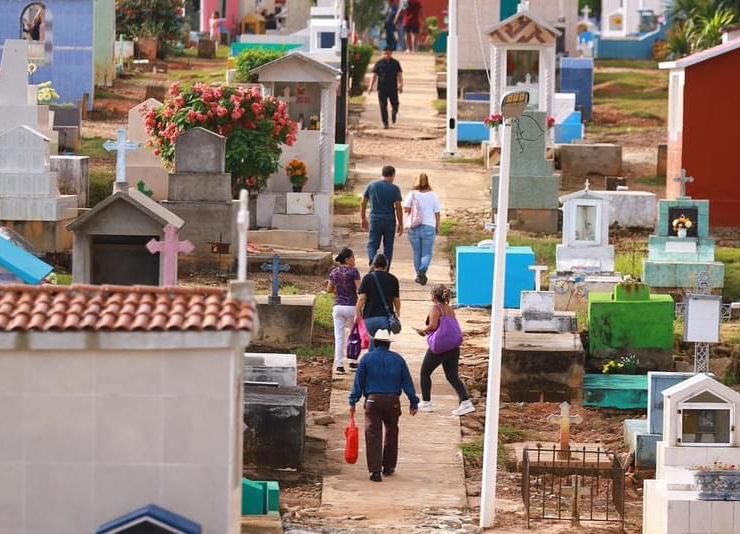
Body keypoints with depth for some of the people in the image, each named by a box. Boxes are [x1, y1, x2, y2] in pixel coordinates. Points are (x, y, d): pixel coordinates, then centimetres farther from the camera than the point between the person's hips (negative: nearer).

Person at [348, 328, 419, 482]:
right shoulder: (397, 359, 7)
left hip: (373, 400, -2)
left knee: (373, 436, -3)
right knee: (391, 433, 19)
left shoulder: (367, 358, 2)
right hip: (392, 401, 2)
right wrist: (413, 403, 13)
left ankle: (375, 470, -11)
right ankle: (389, 467, 26)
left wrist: (353, 402, 6)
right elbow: (407, 383, 8)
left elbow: (359, 381, 2)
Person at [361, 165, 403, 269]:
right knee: (388, 247, 9)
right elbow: (398, 207, -8)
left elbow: (363, 203, 6)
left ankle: (373, 260, -25)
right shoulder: (394, 188, -4)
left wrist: (363, 219, 16)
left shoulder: (371, 185, 4)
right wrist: (400, 224, -1)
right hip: (390, 221, -1)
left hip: (375, 220, 1)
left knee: (372, 245, 5)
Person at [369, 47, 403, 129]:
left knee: (395, 104, -3)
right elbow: (374, 75, 4)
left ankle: (394, 113, 32)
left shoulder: (395, 63, 7)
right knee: (383, 106, -4)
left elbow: (399, 75, 6)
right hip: (382, 88, 0)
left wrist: (401, 85, -7)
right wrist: (371, 86, -4)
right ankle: (385, 123, 2)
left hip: (393, 88, 0)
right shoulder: (379, 64, 4)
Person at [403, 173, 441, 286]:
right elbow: (437, 213, 0)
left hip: (414, 227, 1)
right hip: (429, 227, -1)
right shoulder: (433, 195, -3)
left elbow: (406, 209, -13)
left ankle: (419, 276, 18)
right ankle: (422, 271, -22)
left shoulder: (412, 194, -4)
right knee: (427, 253, 2)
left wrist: (411, 211, 10)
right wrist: (437, 227, 11)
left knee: (417, 253, 13)